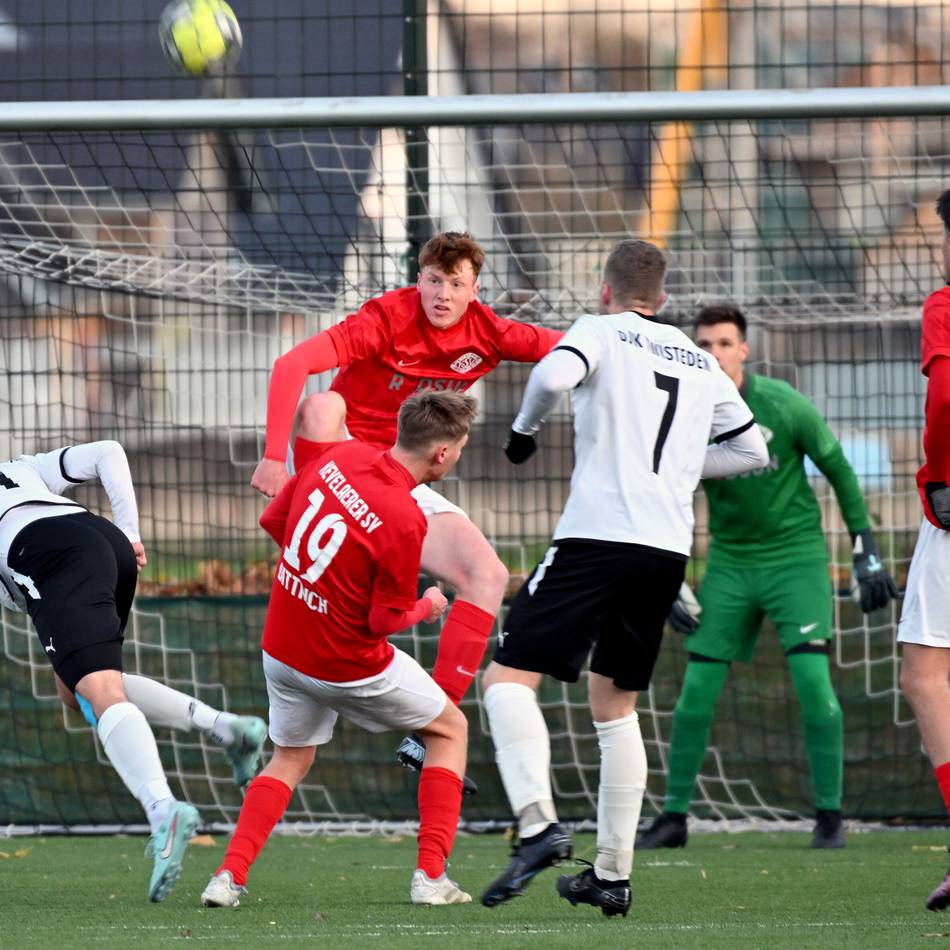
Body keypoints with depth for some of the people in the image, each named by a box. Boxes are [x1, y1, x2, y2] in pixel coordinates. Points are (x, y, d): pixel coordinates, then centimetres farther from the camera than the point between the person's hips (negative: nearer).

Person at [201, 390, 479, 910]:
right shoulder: (404, 519, -25)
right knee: (449, 729, 16)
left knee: (290, 759, 26)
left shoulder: (341, 456, -7)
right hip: (349, 665, -6)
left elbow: (272, 520, 6)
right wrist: (427, 607, 4)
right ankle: (430, 876, 9)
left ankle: (229, 874, 7)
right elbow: (388, 619, -17)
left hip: (282, 647, 6)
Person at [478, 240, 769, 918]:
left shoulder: (600, 331, 3)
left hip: (598, 536, -6)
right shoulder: (701, 363, 21)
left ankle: (539, 824, -27)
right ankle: (613, 874, 15)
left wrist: (524, 431, -1)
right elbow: (752, 451, 27)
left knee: (509, 677, -6)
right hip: (669, 550, 6)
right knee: (616, 704, 18)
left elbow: (553, 374, -18)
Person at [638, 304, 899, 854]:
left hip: (796, 555, -3)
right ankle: (674, 818, 10)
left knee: (812, 676, -14)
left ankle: (830, 817, -4)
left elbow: (839, 471, -1)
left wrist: (867, 551, -2)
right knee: (697, 689, -2)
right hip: (730, 561, 3)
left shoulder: (783, 406, -13)